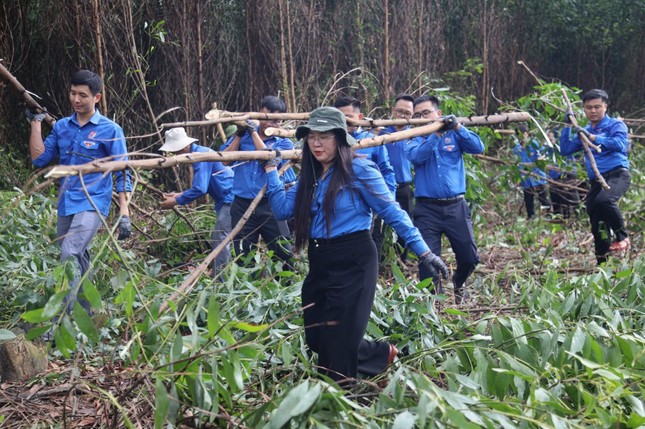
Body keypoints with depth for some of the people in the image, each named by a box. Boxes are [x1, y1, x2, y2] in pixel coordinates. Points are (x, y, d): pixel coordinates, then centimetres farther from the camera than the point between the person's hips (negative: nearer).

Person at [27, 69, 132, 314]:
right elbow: (39, 159, 5)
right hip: (66, 205, 6)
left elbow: (122, 174, -3)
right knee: (79, 262, 14)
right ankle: (86, 314, 28)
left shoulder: (110, 130, -3)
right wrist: (36, 121, 3)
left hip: (92, 204, -6)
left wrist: (124, 214, -9)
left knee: (70, 256, -22)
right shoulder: (61, 126, 10)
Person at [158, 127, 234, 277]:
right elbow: (202, 186, 22)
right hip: (227, 199, 11)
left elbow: (200, 189, -23)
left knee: (220, 237, -12)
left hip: (230, 197, -11)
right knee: (222, 238, 14)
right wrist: (180, 195, 13)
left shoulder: (200, 155, -17)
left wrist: (176, 201, -13)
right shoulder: (199, 153, 14)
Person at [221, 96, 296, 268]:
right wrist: (239, 134, -6)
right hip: (242, 205, 2)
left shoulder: (284, 142, 3)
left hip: (270, 204, -2)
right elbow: (225, 161, -1)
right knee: (244, 258, 10)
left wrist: (253, 132, -11)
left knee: (285, 255, -4)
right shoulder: (243, 135, 9)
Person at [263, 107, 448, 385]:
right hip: (319, 264, 8)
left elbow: (393, 213, -11)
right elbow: (283, 209, 6)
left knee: (338, 342, -2)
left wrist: (424, 253, -15)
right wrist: (271, 169, 5)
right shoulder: (310, 175, 11)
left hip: (353, 263, -8)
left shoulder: (359, 170, -12)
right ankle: (383, 354, 33)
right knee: (315, 339, 13)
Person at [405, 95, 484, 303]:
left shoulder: (453, 134, 8)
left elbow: (478, 147, -8)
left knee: (469, 257, 5)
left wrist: (458, 127, -19)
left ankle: (458, 282, 36)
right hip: (427, 208, -1)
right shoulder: (415, 138, 6)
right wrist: (435, 134, -25)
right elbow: (415, 156, -16)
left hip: (456, 206, 1)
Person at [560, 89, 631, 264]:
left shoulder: (615, 125, 2)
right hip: (596, 181, 6)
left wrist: (592, 137, -15)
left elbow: (620, 144, -17)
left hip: (617, 174, -6)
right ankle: (602, 264, 16)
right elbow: (565, 150, 14)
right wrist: (567, 126, 9)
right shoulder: (583, 131, 17)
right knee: (597, 224, 5)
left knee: (604, 200, -37)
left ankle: (622, 236, -17)